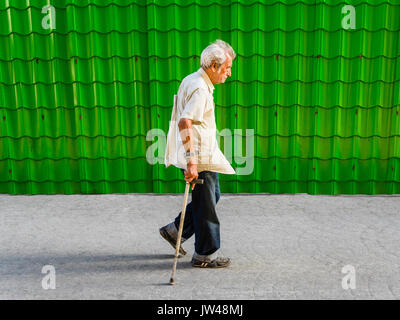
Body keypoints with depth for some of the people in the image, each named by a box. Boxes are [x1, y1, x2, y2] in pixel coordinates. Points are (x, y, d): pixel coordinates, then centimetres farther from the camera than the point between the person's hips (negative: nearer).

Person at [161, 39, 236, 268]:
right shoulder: (199, 88, -18)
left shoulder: (192, 81, 15)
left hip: (205, 154, 10)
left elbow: (182, 119, 22)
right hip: (199, 157, -10)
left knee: (212, 196, 20)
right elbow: (184, 123, -29)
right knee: (205, 206, 1)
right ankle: (205, 254, 16)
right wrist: (191, 161, -32)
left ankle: (175, 231, 28)